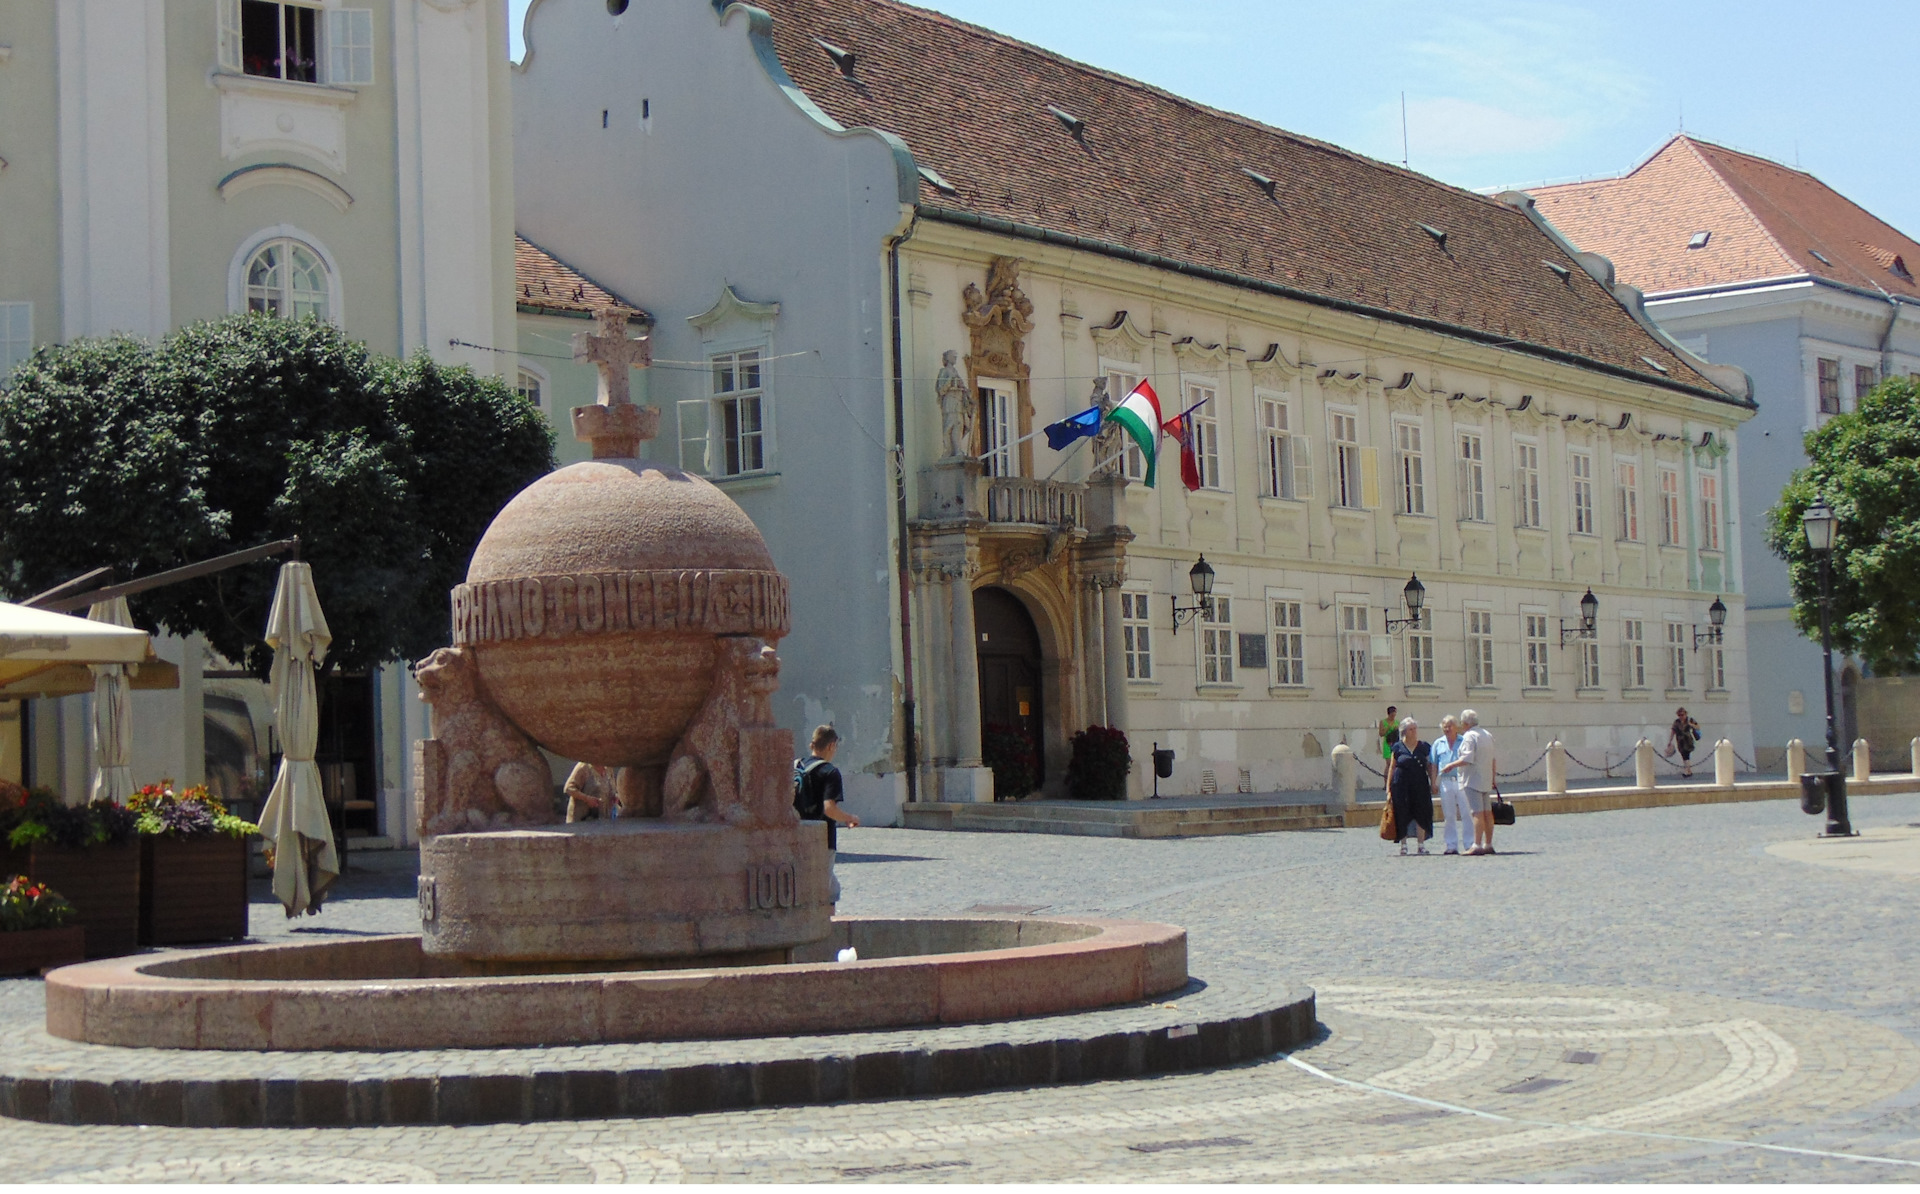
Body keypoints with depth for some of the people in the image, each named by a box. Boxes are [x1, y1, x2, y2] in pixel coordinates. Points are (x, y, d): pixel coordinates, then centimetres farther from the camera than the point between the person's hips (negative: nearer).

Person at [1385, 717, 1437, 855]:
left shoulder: (1424, 747, 9)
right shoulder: (1398, 748, 4)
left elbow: (1429, 766, 12)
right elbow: (1391, 768, 5)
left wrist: (1433, 783, 2)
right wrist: (1388, 788, 1)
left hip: (1420, 785, 1)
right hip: (1401, 785, -1)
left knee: (1420, 813, -2)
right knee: (1402, 815, -1)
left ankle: (1421, 844, 4)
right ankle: (1403, 844, 7)